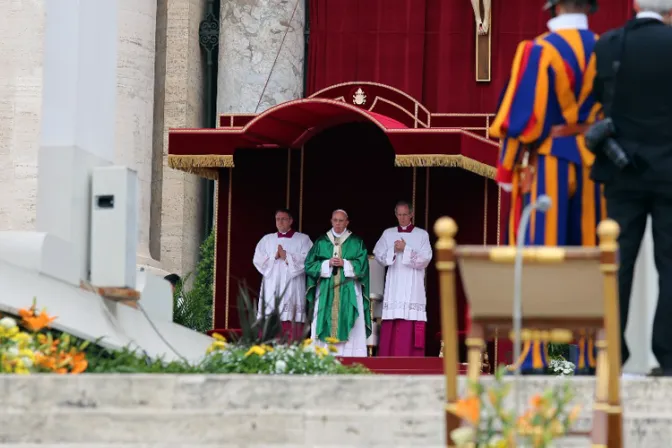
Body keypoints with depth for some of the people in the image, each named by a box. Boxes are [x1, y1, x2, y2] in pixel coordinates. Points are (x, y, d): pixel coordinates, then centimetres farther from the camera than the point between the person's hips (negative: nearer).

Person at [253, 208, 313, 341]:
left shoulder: (303, 239, 10)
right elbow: (258, 260, 7)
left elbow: (307, 260, -4)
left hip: (292, 287, -2)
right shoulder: (267, 239, 19)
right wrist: (274, 257, -8)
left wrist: (287, 256, -10)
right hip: (271, 288, 2)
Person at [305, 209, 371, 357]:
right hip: (326, 291, 1)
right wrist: (327, 264, -10)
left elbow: (362, 265, -1)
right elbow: (310, 265, 5)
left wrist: (344, 264, -12)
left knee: (350, 330, -7)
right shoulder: (321, 241, 11)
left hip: (349, 292, -1)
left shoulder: (356, 242, 8)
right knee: (325, 326, -5)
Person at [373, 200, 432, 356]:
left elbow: (425, 259, -4)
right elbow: (379, 255, 8)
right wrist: (393, 250, -9)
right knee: (391, 329, -4)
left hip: (413, 287, -2)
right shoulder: (388, 234, 13)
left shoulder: (422, 235, 6)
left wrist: (405, 249, -12)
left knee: (411, 329, -9)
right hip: (393, 287, 2)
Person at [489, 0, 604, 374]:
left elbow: (521, 116, -10)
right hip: (592, 166, 4)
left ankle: (535, 356, -7)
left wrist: (507, 171, 0)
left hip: (545, 164, -4)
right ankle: (591, 354, 9)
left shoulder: (538, 51, -9)